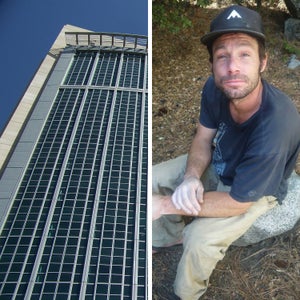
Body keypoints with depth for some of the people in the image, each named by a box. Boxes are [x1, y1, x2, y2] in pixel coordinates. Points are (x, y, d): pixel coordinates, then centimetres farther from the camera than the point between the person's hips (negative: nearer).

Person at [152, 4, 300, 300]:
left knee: (200, 240, -25)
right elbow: (203, 138, -6)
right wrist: (191, 178, -27)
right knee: (152, 178, 1)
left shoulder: (275, 127, -41)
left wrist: (166, 204, -29)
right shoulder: (215, 88, -23)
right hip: (219, 165, 6)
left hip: (256, 189, -5)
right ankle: (168, 235, 28)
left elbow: (238, 202, -31)